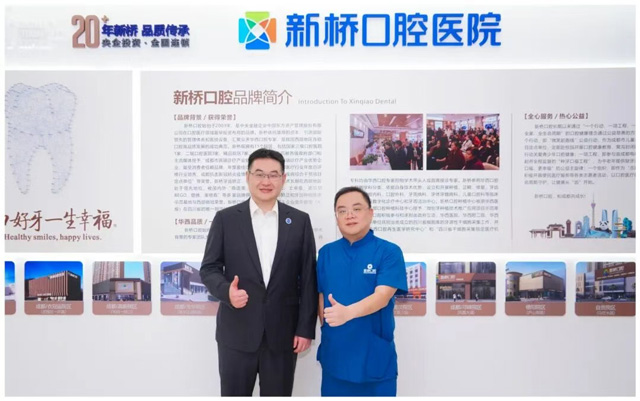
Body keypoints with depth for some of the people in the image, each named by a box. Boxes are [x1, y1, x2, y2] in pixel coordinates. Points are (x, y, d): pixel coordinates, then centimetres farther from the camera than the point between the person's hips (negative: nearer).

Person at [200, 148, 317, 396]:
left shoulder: (300, 221, 3)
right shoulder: (225, 219, 1)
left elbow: (308, 279, 2)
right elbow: (209, 268, 2)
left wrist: (306, 328, -2)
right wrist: (226, 291, -19)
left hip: (282, 333, 1)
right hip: (236, 332, 0)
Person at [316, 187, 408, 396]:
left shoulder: (389, 251, -8)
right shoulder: (326, 253, 5)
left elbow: (382, 295, -19)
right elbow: (320, 295, 10)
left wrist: (347, 312, -34)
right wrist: (327, 322, -5)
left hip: (376, 356, -3)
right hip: (334, 354, 3)